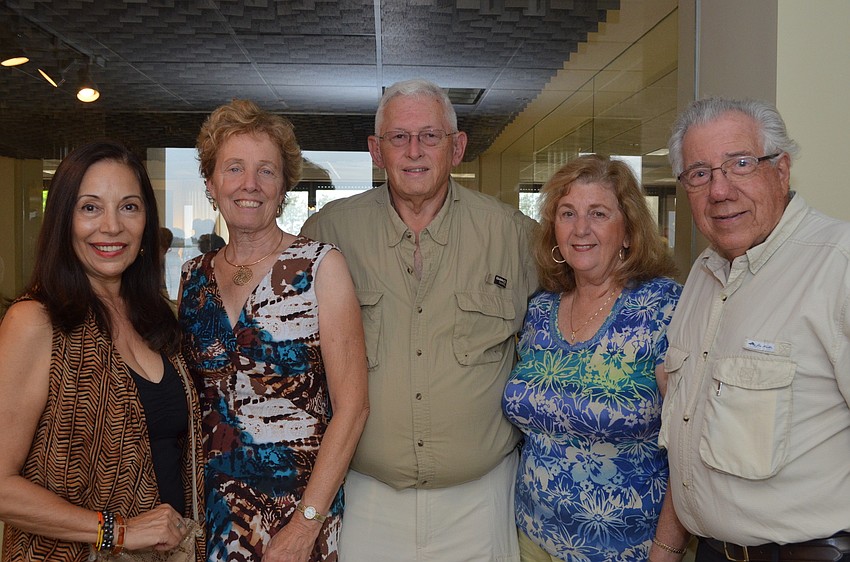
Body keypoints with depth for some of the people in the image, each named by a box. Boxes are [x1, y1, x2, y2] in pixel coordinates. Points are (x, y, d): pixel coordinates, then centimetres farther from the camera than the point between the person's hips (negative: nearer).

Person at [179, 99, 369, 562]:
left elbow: (352, 405, -14)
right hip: (212, 502, 4)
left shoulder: (320, 267, -10)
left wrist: (306, 524, -17)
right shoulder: (194, 276, 2)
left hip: (300, 499, -3)